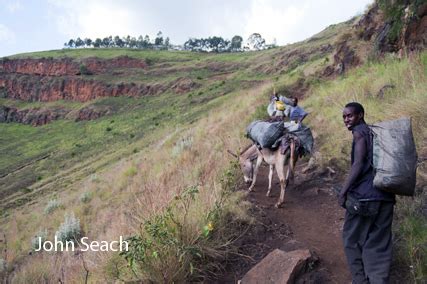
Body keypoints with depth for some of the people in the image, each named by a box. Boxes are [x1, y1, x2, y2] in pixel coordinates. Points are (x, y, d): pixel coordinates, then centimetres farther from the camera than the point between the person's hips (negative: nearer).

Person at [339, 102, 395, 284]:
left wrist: (343, 191, -13)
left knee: (352, 239, 8)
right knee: (379, 243, 9)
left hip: (363, 195, -7)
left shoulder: (359, 132, -4)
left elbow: (359, 164, -14)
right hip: (385, 195, 7)